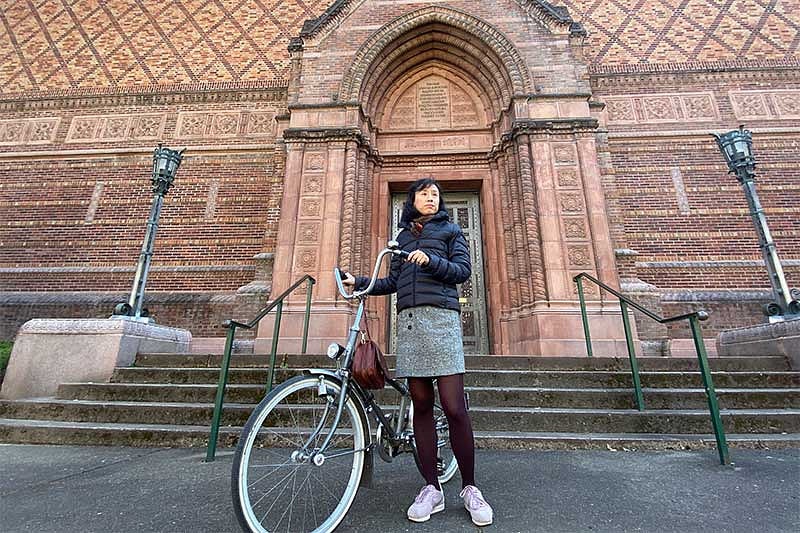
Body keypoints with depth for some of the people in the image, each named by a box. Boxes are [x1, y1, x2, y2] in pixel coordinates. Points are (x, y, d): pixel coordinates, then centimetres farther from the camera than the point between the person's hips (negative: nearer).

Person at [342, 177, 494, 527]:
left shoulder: (450, 230, 15)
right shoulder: (402, 237, 24)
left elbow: (463, 270, 2)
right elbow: (393, 282, 19)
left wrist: (431, 261, -13)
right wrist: (359, 282, 8)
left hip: (441, 317, -3)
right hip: (408, 320, 4)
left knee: (454, 407, -6)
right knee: (421, 405, 4)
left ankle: (469, 488, 11)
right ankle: (431, 489, 15)